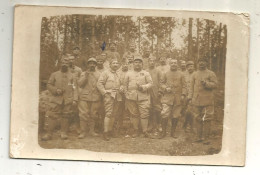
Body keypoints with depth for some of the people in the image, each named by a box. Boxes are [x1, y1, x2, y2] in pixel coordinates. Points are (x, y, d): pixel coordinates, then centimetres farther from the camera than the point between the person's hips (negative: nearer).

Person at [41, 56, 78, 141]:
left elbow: (74, 89, 6)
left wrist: (74, 99, -4)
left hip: (68, 100, 1)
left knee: (65, 117, 2)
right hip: (56, 99, 0)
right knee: (51, 116, -6)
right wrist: (56, 90, -8)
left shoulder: (71, 76, 11)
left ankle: (64, 133, 14)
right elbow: (49, 85, 11)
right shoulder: (54, 75, 11)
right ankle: (49, 133, 0)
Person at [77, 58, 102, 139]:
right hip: (84, 97, -1)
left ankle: (92, 130, 15)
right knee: (83, 114, -7)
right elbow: (80, 84, 1)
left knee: (93, 115, 3)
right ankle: (83, 132, -3)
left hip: (96, 97, 1)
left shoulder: (99, 74, 14)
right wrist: (86, 76, -8)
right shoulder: (83, 74, 13)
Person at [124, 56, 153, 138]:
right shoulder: (128, 74, 14)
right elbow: (125, 85, 15)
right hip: (131, 97, 2)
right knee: (134, 114, 4)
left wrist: (143, 87, -13)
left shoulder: (146, 73, 9)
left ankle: (145, 131, -2)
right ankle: (135, 130, 12)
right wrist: (126, 95, 7)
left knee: (144, 114, -7)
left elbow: (150, 83, 4)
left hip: (143, 97, -2)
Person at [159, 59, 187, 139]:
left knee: (175, 116, 5)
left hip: (177, 99, 2)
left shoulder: (181, 75, 9)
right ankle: (163, 131, 1)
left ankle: (173, 132, 18)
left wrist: (183, 94, -4)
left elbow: (184, 86, 8)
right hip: (167, 97, -2)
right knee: (165, 115, -12)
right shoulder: (165, 74, 7)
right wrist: (165, 88, -11)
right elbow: (161, 83, 8)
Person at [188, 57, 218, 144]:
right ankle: (199, 136, 12)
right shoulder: (194, 74, 14)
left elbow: (215, 84, -3)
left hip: (207, 101, -3)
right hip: (196, 100, 3)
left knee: (207, 119, -5)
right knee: (198, 119, 6)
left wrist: (206, 83, -18)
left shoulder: (211, 74, 5)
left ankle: (205, 137, 0)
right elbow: (191, 86, 11)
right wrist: (190, 97, 2)